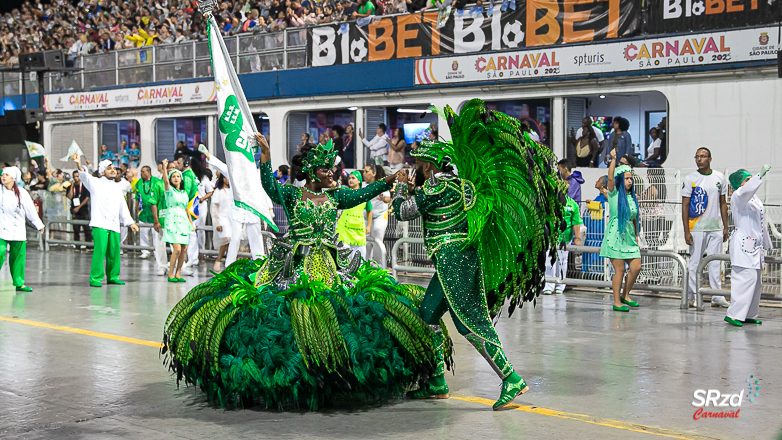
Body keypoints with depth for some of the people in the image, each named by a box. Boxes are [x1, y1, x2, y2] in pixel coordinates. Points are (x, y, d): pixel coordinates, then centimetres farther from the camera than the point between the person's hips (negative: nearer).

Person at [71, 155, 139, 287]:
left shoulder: (117, 188, 22)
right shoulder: (95, 183, 6)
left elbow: (123, 207, 26)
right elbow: (85, 177, -13)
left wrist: (130, 222, 19)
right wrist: (79, 165, -33)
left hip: (114, 225, 5)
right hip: (99, 225, -5)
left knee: (114, 252, 6)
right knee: (99, 251, -13)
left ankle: (113, 277, 19)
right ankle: (95, 278, -8)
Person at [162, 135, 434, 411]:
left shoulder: (336, 197, 13)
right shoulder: (292, 194, 3)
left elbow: (362, 194, 3)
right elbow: (269, 186, -13)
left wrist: (388, 181, -9)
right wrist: (266, 156, -26)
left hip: (330, 266, 3)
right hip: (292, 265, -3)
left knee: (333, 312, -7)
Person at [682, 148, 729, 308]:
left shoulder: (719, 177, 9)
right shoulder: (690, 179, -2)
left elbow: (723, 203, 15)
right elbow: (685, 206, -3)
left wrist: (725, 227, 10)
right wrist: (686, 231, -9)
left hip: (716, 228, 3)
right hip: (697, 228, -3)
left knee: (715, 263, 6)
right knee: (695, 262, 0)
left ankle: (717, 297, 10)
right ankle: (691, 296, 7)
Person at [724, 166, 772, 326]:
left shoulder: (755, 198, 18)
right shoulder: (738, 197, -8)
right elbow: (748, 189, -33)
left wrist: (765, 243, 27)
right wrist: (761, 175, -39)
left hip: (755, 245, 9)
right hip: (743, 245, -9)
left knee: (756, 280, 10)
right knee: (746, 278, -16)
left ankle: (749, 315, 17)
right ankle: (733, 314, -15)